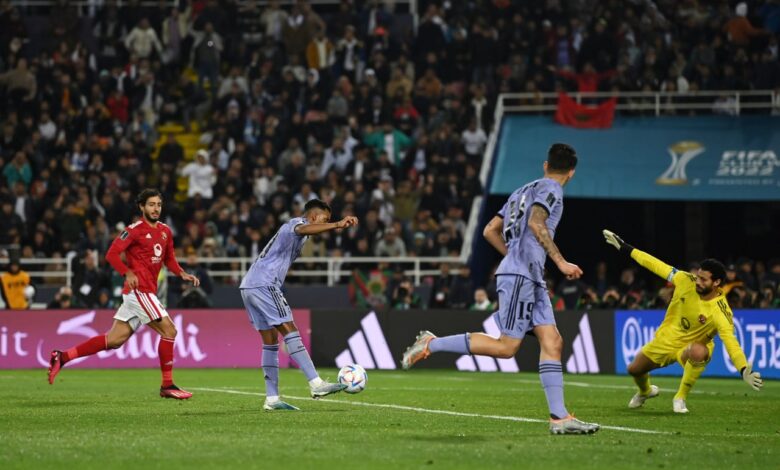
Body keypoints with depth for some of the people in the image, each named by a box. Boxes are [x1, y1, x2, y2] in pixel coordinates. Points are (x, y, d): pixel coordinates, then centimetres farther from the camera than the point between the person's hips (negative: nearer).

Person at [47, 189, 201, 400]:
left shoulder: (165, 231, 16)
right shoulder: (135, 230, -7)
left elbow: (169, 259, 26)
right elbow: (112, 254, -12)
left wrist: (182, 274, 7)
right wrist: (128, 273, -26)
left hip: (146, 291, 8)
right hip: (139, 289, -8)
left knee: (114, 339, 5)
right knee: (169, 330, -9)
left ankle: (62, 357, 7)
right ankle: (167, 385, -2)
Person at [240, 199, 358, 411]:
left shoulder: (290, 227, 27)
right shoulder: (296, 223, -4)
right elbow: (303, 230, -29)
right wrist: (337, 225, -44)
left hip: (249, 287, 10)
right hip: (264, 284, -10)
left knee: (270, 342, 9)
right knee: (290, 332, -14)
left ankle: (272, 399, 7)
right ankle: (316, 384, -21)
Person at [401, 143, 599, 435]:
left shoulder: (523, 191, 24)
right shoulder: (551, 189, -2)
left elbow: (490, 231, 23)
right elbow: (536, 223, -20)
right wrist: (560, 262, -20)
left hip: (531, 279, 10)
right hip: (520, 276, -10)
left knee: (552, 342, 0)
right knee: (506, 347, -12)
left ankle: (559, 418, -8)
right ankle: (432, 344, -5)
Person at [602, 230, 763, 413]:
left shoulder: (720, 311, -31)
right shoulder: (686, 281, -20)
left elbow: (730, 341, -39)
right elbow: (658, 266, -12)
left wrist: (744, 371, -53)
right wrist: (625, 248, -9)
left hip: (691, 345, -5)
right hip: (666, 338, 5)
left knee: (698, 352, -40)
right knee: (635, 369, 14)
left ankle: (680, 398, -15)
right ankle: (645, 392, 54)